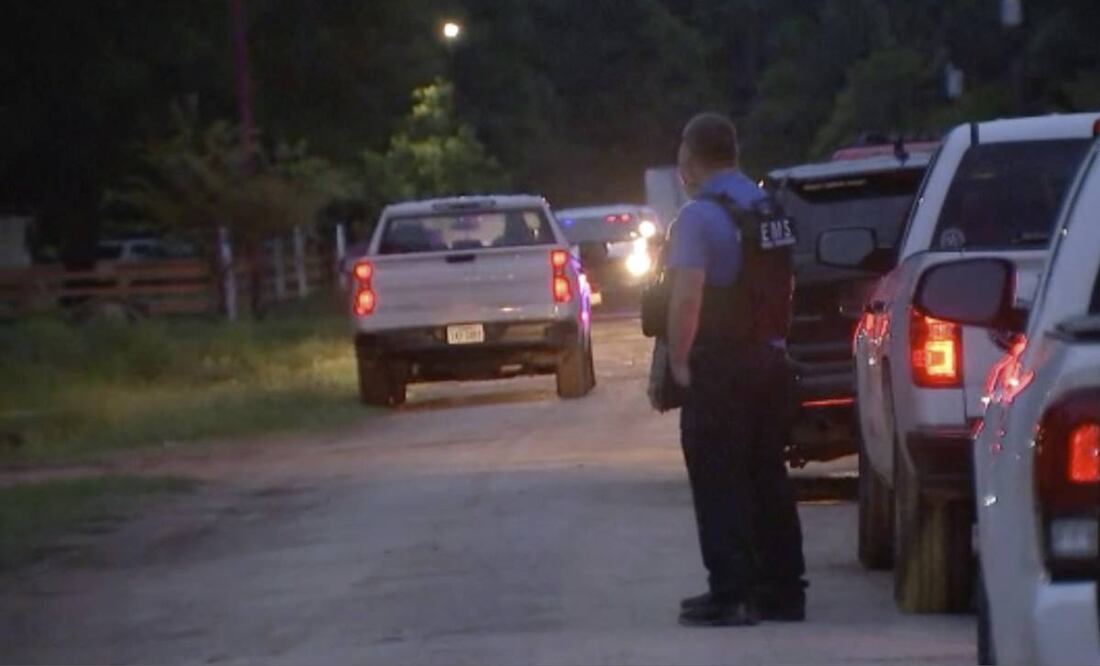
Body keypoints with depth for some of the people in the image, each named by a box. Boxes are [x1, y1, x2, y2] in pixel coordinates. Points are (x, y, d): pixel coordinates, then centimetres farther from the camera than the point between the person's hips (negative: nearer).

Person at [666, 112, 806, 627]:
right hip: (769, 359, 7)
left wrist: (678, 360, -15)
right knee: (768, 477, 13)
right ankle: (782, 589, 15)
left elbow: (686, 298, -23)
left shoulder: (698, 217, -14)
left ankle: (730, 593, -7)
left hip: (718, 368, -7)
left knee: (718, 483, -3)